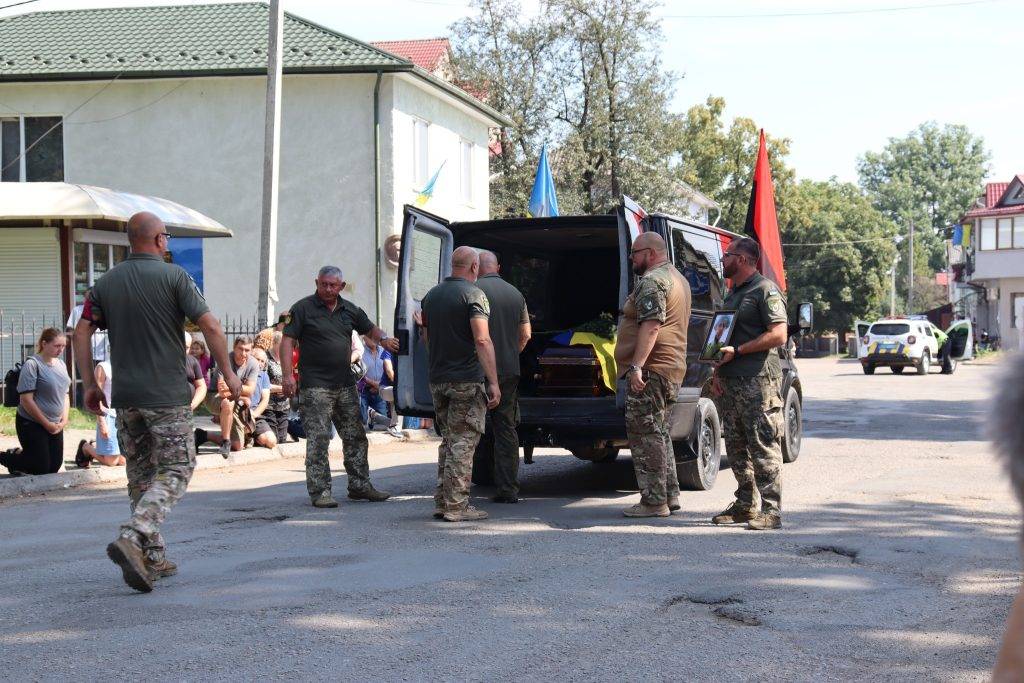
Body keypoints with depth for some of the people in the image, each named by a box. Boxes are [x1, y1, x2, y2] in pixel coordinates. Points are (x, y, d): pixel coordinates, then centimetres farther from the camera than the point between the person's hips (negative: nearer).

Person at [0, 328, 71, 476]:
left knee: (54, 467, 7)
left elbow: (65, 395, 15)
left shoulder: (61, 364, 6)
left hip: (55, 425, 7)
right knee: (41, 468, -5)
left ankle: (19, 455, 28)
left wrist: (64, 420, 0)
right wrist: (47, 424, -16)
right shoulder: (32, 364, -16)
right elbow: (26, 400, -19)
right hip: (32, 424, -7)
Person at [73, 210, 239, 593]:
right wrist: (228, 374, -2)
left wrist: (89, 384, 9)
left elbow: (82, 333, 3)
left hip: (125, 396, 5)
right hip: (167, 394, -5)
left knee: (141, 474, 15)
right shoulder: (173, 277, -7)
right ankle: (132, 539, -21)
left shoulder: (107, 282, 7)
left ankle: (153, 559, 16)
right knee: (176, 470, 0)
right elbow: (210, 327, -12)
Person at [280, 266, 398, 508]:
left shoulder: (349, 310, 13)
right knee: (318, 440, -6)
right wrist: (287, 375, -17)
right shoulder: (303, 308, -3)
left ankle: (360, 486, 19)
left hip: (346, 385, 6)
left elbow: (370, 328, 25)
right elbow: (287, 340, -7)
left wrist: (383, 339, 2)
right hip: (315, 386, -6)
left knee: (356, 437, 10)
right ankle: (319, 492, -3)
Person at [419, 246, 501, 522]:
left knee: (448, 441, 16)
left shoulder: (431, 295, 12)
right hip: (466, 380, -7)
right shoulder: (473, 294, -11)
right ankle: (456, 507, -5)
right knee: (463, 443, -4)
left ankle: (442, 502, 17)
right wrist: (494, 382, -20)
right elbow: (482, 341, -19)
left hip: (437, 379, 7)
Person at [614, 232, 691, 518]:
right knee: (659, 433, 17)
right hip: (672, 368, 11)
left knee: (645, 433, -8)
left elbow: (651, 326, -25)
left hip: (651, 368, -11)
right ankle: (670, 495, 21)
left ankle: (654, 502, -8)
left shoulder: (652, 281, -14)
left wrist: (637, 366, -30)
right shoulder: (677, 277, 21)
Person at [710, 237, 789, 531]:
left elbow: (778, 335, -16)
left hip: (758, 382, -9)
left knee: (764, 447, -9)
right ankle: (746, 505, 20)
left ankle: (770, 511, -9)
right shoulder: (732, 294, 21)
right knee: (737, 448, 12)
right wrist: (717, 373, 11)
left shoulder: (765, 290, -7)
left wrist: (737, 351, -16)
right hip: (729, 382, 9)